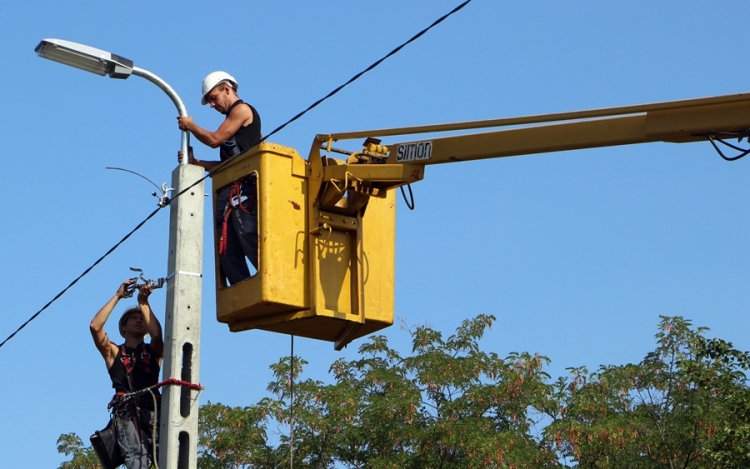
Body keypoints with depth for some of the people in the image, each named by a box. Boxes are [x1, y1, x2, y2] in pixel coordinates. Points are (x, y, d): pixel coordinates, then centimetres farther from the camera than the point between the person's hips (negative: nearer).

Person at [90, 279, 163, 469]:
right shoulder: (113, 352, 24)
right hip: (126, 411, -2)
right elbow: (95, 326, 8)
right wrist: (117, 296, 11)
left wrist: (143, 302, 6)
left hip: (152, 409, 2)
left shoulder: (153, 352, 26)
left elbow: (157, 334, 2)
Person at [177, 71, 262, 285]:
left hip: (244, 189, -9)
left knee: (249, 241, -21)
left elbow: (214, 139, -4)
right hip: (229, 192, 9)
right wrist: (195, 162, 17)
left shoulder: (242, 109, 4)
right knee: (228, 253, -1)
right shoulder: (233, 119, 29)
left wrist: (190, 126, 13)